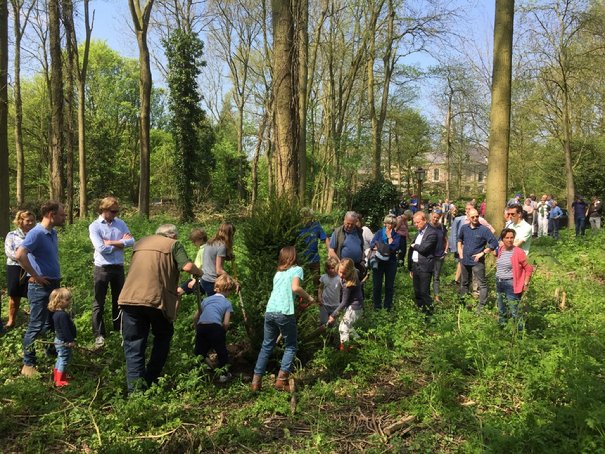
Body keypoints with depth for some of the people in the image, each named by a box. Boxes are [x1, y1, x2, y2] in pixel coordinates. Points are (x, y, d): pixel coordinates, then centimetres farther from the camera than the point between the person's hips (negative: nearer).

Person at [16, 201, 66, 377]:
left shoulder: (53, 233, 9)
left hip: (54, 284, 9)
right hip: (40, 287, -9)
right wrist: (36, 276, -22)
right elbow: (19, 255, -31)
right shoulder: (36, 233, -18)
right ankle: (28, 365, 10)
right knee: (37, 326, -1)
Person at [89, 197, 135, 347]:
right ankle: (99, 334, 11)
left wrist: (111, 242, -14)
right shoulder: (95, 226, -8)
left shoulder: (120, 223, 5)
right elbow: (101, 248, -19)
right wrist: (121, 242, -9)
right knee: (99, 303, 4)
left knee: (119, 300, 15)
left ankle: (120, 329, 28)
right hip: (102, 268, -4)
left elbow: (131, 241, -7)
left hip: (119, 267, 4)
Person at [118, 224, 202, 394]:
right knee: (163, 336, 20)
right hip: (157, 299, -3)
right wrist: (199, 272, 14)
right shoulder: (174, 244, 9)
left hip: (130, 298, 3)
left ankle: (135, 386, 3)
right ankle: (150, 378, 20)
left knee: (134, 343, 10)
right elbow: (187, 266, -7)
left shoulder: (140, 243, 25)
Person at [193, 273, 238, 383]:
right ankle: (223, 375, 18)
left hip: (201, 327, 4)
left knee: (199, 353, 20)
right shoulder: (227, 303, 11)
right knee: (222, 353, 14)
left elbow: (195, 317, 21)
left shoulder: (206, 300, 23)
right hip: (215, 327, -4)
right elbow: (226, 323, 2)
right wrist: (222, 333, 19)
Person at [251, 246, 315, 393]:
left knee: (266, 346, 16)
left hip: (270, 311, 5)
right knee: (290, 347, 9)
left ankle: (256, 380, 13)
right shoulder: (297, 269, 5)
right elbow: (295, 288, -13)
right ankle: (282, 380, -2)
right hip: (285, 313, -5)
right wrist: (309, 298, 1)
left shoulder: (278, 273, 23)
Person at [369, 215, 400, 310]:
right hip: (378, 262, 0)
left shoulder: (396, 235, 4)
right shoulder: (379, 233, 4)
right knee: (377, 284, 3)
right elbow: (372, 245, -5)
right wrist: (376, 248, -24)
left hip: (391, 262, 0)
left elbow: (395, 247, -13)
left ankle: (388, 305, 20)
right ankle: (377, 305, 16)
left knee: (389, 285, 7)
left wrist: (389, 236, -11)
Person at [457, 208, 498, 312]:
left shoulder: (484, 229, -13)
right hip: (465, 260, 6)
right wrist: (460, 250, 12)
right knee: (464, 283, 19)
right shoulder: (464, 228, 3)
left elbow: (494, 243, -15)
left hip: (477, 261, -6)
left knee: (482, 284, -4)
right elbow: (460, 239, 24)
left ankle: (482, 306, 0)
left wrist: (482, 253, -15)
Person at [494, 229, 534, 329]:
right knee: (502, 311, 18)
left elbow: (529, 269, -9)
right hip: (499, 283, 7)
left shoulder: (518, 252, -13)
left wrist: (526, 284, -11)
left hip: (511, 284, -7)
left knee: (514, 312, -8)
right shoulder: (500, 250, 6)